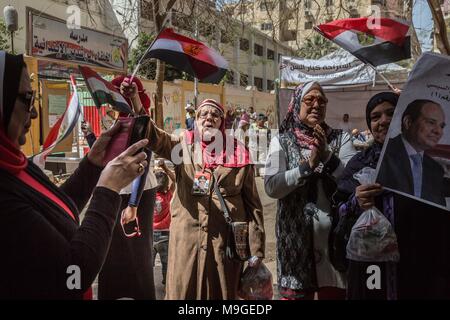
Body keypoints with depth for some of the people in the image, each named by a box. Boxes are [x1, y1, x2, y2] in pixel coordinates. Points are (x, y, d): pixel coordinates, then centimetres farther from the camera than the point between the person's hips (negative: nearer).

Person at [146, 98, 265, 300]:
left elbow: (252, 204, 5)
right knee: (182, 293, 6)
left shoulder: (238, 154, 5)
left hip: (226, 240, 0)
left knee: (223, 293, 10)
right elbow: (156, 138, -14)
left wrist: (256, 250, 1)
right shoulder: (184, 146, 7)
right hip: (187, 238, 0)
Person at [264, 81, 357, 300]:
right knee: (296, 292, 8)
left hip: (335, 234, 1)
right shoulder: (281, 141, 2)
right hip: (296, 235, -1)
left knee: (335, 293, 10)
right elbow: (271, 187, -10)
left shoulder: (341, 138, 5)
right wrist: (308, 165, -18)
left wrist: (328, 156, -20)